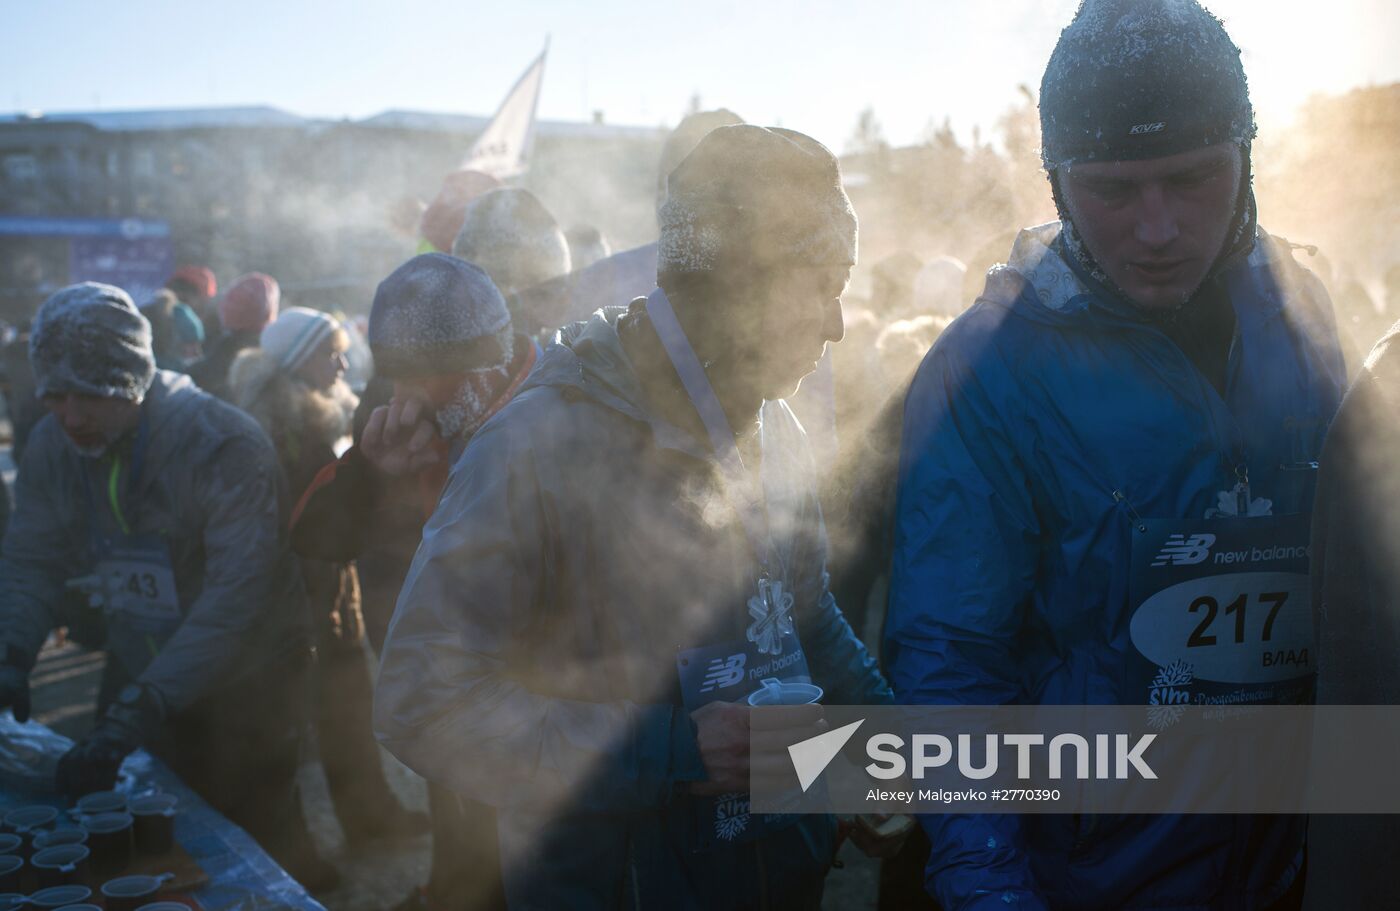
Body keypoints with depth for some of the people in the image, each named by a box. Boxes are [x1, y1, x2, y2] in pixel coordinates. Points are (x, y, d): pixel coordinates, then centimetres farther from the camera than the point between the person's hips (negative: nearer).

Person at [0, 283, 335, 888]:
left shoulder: (224, 445, -26)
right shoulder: (52, 445, -6)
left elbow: (238, 593, -31)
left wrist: (140, 710, -37)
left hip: (244, 690, -5)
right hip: (137, 674, 5)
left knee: (256, 851, 6)